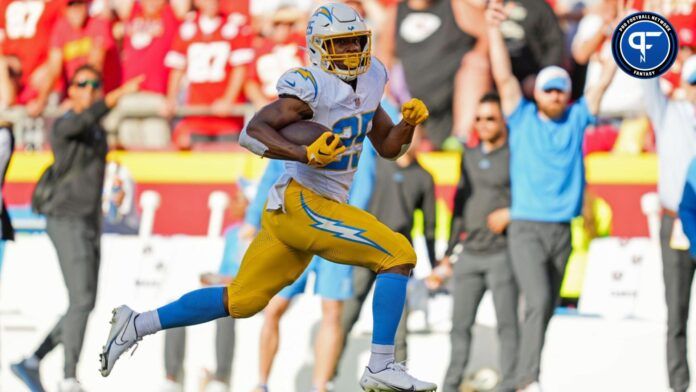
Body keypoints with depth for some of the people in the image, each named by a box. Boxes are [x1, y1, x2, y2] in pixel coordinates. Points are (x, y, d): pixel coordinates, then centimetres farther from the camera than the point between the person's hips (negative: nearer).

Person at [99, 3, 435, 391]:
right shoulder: (313, 87, -15)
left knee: (243, 300, 15)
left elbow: (389, 147, 18)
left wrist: (409, 122, -2)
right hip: (304, 203, -9)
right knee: (399, 255, -13)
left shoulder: (369, 79, 12)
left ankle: (138, 325, 19)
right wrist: (306, 154, -35)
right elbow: (253, 132, -23)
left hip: (291, 210, 9)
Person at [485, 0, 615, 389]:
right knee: (539, 302, -20)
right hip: (526, 229, -4)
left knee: (547, 310, 8)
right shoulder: (522, 118, 2)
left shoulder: (577, 120, 9)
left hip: (562, 231, 4)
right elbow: (504, 77, -7)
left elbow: (603, 83, 7)